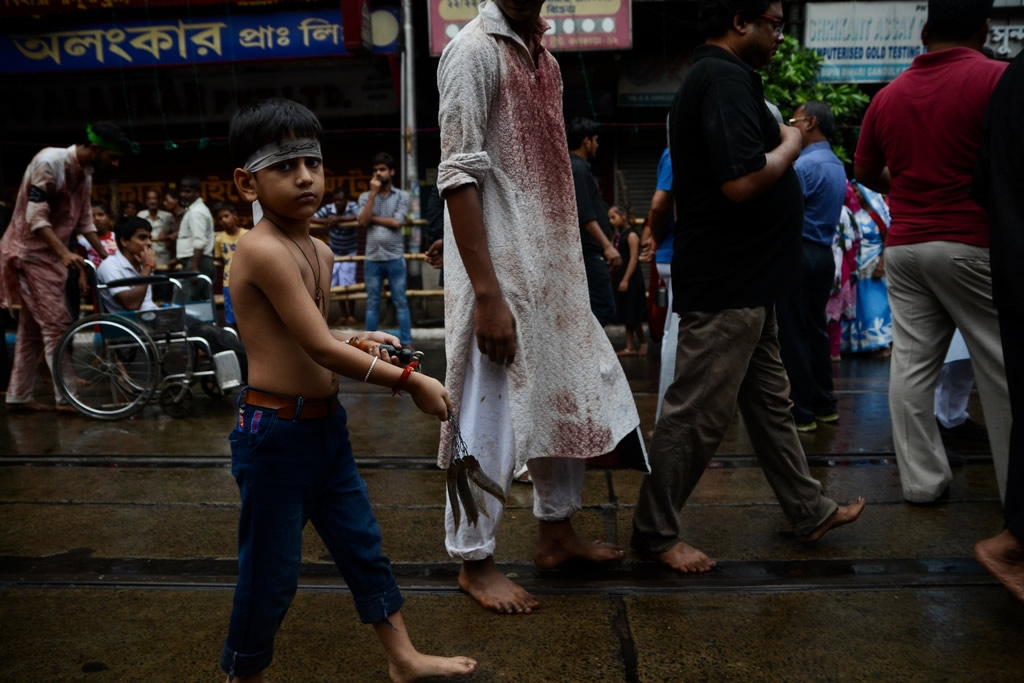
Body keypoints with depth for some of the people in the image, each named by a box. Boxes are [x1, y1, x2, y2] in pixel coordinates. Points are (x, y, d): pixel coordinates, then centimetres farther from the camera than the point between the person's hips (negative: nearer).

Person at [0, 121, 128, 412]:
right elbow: (35, 215, -24)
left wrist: (106, 255, 5)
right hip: (31, 253, -9)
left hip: (50, 256, 9)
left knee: (33, 328, 11)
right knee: (56, 325, -12)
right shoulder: (49, 162, -19)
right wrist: (64, 253, -34)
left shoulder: (84, 173, 7)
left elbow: (84, 220, 12)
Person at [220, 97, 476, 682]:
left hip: (326, 423, 9)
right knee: (271, 571, 7)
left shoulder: (321, 254, 7)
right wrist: (410, 381, -16)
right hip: (277, 431, -9)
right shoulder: (264, 251, -21)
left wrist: (360, 343, -2)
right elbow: (320, 348, -23)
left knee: (364, 545, 18)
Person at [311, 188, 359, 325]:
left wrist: (339, 219, -42)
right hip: (334, 252, 3)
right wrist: (326, 221, -38)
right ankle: (344, 314, 18)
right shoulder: (328, 208, -14)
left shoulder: (353, 207, -19)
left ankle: (351, 315, 7)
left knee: (348, 284, -6)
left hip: (349, 252, -3)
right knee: (338, 285, 6)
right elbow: (311, 219, -21)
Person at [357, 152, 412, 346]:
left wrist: (373, 218, -3)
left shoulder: (402, 196, 2)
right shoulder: (365, 197, 9)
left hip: (395, 257, -2)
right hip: (372, 258, 2)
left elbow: (396, 222, -10)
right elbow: (362, 222, -7)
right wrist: (373, 194, -8)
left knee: (400, 303, 2)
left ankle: (406, 343, 7)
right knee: (372, 304, 8)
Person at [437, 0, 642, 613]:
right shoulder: (476, 50, -10)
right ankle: (475, 561, 18)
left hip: (553, 270, 9)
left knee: (568, 397, 16)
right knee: (492, 417, 0)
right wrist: (487, 294, -22)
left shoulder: (541, 54, 14)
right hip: (502, 271, -9)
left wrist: (573, 267, 15)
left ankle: (558, 533, 34)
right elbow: (459, 177, -17)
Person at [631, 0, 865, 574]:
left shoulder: (720, 76, 16)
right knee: (699, 413, -1)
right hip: (727, 284, -11)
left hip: (744, 281, 11)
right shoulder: (726, 79, -17)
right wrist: (791, 145, -12)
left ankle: (809, 509, 33)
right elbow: (742, 181, -28)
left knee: (769, 399, 18)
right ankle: (655, 531, 12)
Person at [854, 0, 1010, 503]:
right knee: (1001, 367, 5)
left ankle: (921, 480, 11)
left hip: (904, 246, 5)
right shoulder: (998, 78, -8)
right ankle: (1015, 487, 13)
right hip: (972, 245, -5)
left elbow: (864, 172, 19)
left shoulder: (888, 95, 9)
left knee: (911, 364, 6)